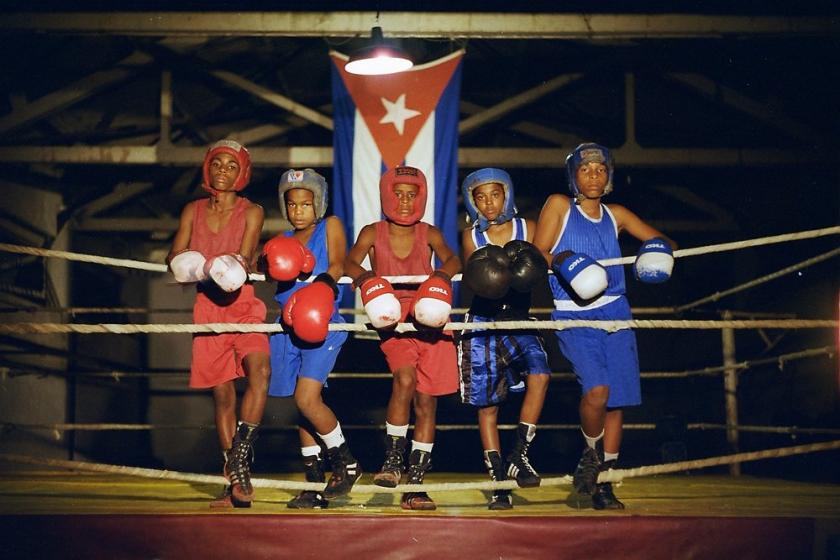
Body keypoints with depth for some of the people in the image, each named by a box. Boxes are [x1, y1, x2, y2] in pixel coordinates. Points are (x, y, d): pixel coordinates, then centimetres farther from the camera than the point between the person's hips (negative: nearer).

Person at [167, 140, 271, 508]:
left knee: (259, 371, -28)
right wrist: (207, 269, -17)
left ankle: (239, 461, -23)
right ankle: (236, 480, 10)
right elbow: (174, 258, 5)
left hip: (243, 304, -2)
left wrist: (227, 267, -33)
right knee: (222, 394, 3)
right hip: (207, 308, 2)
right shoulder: (193, 211, 9)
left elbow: (244, 259, -10)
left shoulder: (251, 212, 1)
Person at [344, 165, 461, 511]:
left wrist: (442, 274, -31)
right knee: (405, 378, -28)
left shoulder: (429, 234, 7)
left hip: (429, 323, 2)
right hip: (393, 322, -2)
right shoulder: (372, 233, 5)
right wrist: (366, 279, -31)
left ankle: (414, 484, 5)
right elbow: (350, 263, -10)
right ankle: (392, 460, -14)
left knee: (426, 400, -1)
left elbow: (452, 259, -9)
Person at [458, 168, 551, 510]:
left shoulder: (526, 228, 4)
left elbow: (538, 271, 2)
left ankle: (518, 456, -16)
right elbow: (472, 280, -4)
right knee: (487, 405, 0)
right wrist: (488, 280, -26)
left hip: (518, 321, 0)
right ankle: (499, 481, 9)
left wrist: (527, 273, -21)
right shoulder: (472, 237, 4)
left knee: (539, 373, -27)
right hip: (483, 323, 0)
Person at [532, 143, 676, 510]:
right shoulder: (558, 205, 6)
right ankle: (591, 453, 5)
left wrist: (659, 252, -2)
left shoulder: (616, 215, 15)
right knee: (597, 389, -24)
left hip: (615, 313, 4)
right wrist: (562, 260, -19)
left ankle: (603, 486, 14)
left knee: (617, 399, 0)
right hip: (573, 317, -4)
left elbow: (662, 241, 21)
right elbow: (536, 255, 1)